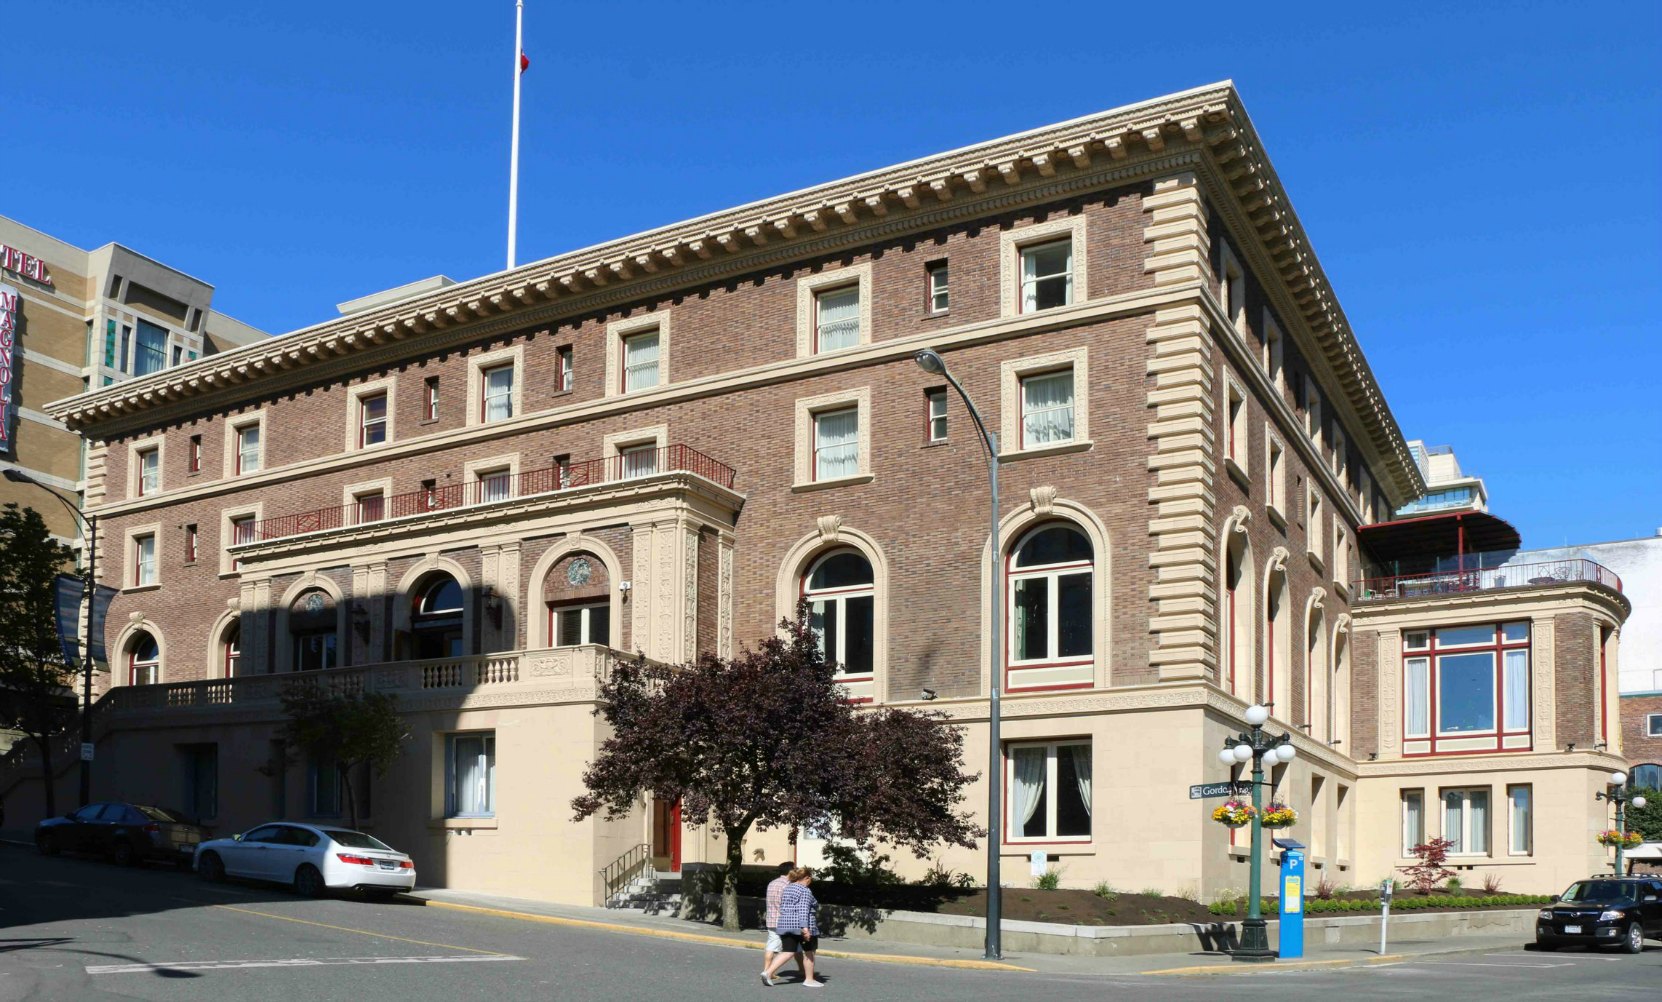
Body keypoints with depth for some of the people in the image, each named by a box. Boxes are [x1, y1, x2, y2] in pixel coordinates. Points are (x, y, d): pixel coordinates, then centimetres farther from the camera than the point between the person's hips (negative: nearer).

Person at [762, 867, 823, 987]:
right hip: (801, 925, -7)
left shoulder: (786, 889, 14)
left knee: (786, 952, 5)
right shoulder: (805, 891, -11)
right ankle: (809, 980, 13)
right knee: (808, 952, 8)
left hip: (785, 925, 7)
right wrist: (805, 928, -24)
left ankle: (768, 972, -10)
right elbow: (803, 910, -20)